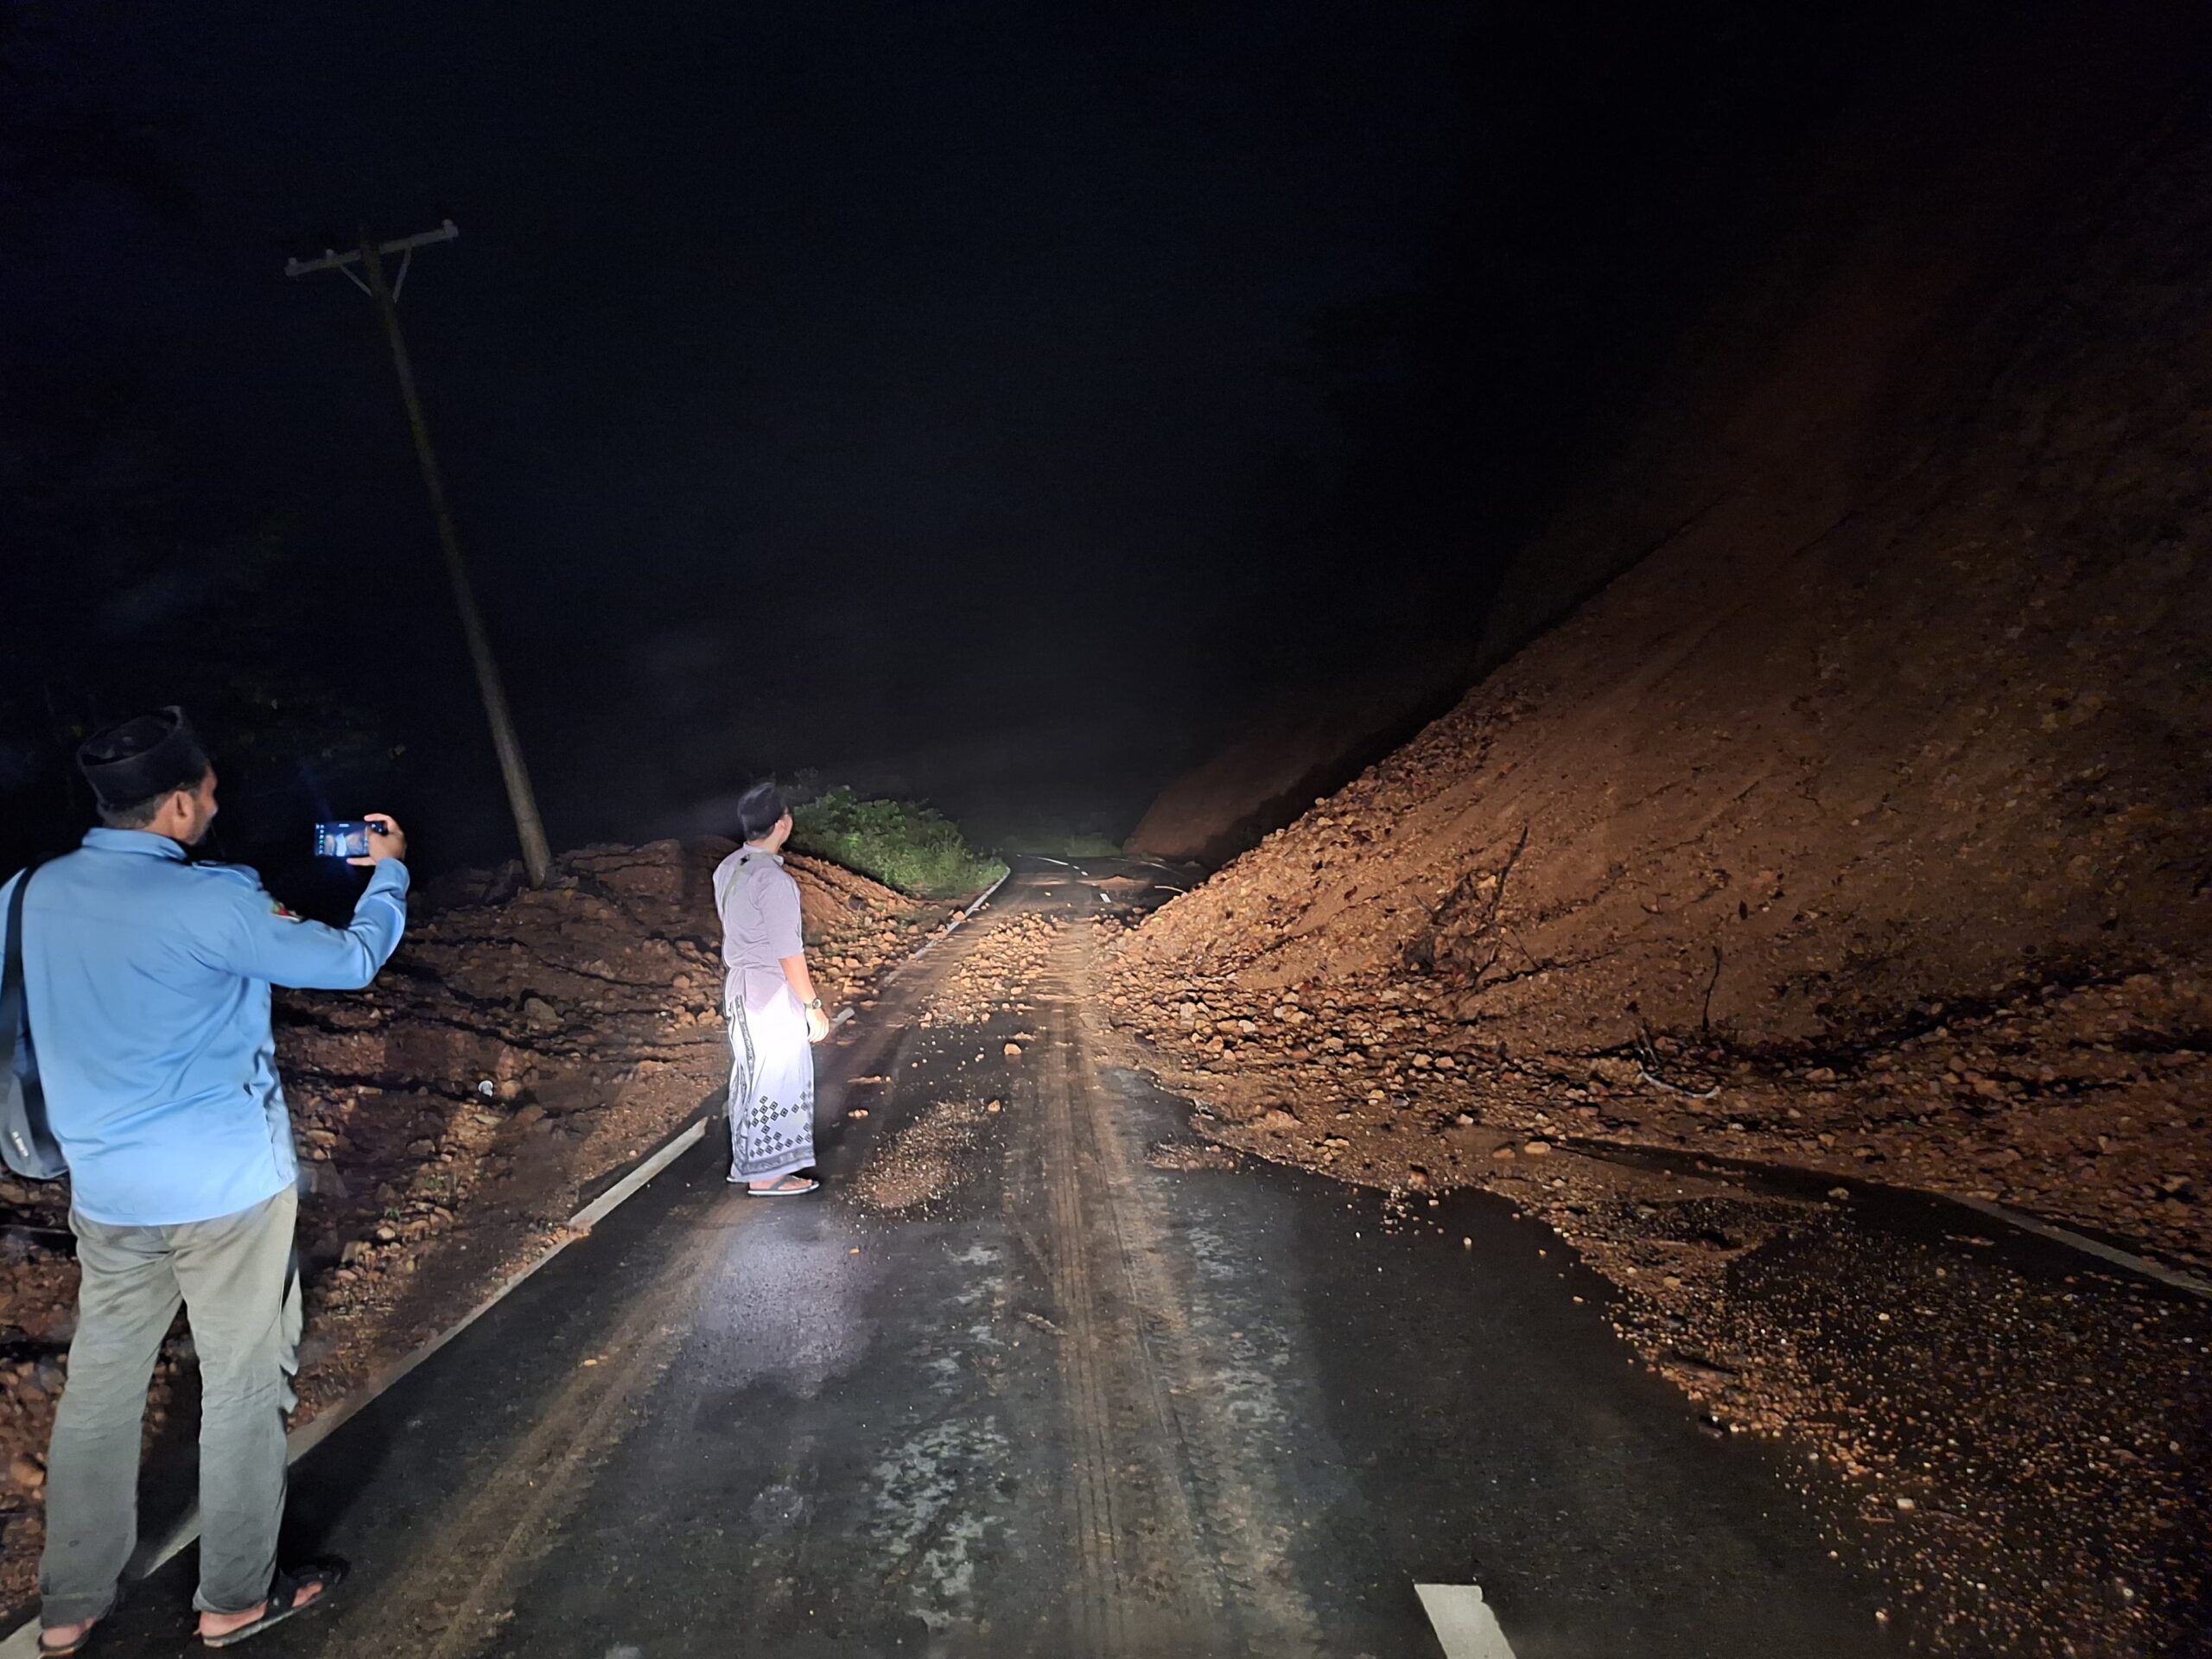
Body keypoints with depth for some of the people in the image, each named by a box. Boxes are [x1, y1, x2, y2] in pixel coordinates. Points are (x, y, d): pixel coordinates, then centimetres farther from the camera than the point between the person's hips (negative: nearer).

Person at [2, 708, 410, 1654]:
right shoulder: (211, 903, -21)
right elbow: (352, 961, -8)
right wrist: (388, 870, 8)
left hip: (105, 1191, 6)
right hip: (226, 1185, -6)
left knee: (100, 1386, 19)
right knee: (244, 1386, 10)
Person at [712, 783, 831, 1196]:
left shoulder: (728, 869, 3)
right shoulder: (773, 881, -25)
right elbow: (788, 953, -22)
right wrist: (813, 1006, -14)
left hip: (740, 987, 9)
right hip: (773, 993, -9)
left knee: (751, 1076, 20)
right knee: (777, 1082, 5)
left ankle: (750, 1158, 34)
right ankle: (766, 1175, 15)